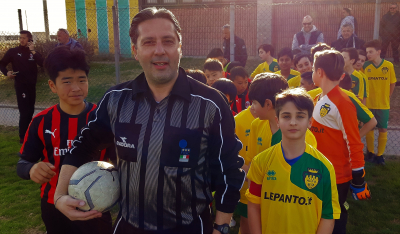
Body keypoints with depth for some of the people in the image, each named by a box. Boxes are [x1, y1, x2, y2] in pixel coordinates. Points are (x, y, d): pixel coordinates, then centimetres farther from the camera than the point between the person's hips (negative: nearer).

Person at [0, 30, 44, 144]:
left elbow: (42, 64, -11)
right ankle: (23, 137, 0)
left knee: (30, 110, 14)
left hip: (32, 85, 4)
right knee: (25, 111, -9)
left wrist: (33, 51, -15)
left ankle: (26, 131, 32)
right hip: (20, 85, -4)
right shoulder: (13, 51, 0)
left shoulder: (34, 52, 6)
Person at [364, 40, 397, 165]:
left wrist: (387, 97, 4)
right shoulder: (365, 66, -8)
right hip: (369, 104, 0)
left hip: (383, 104, 0)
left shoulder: (389, 65, -8)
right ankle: (370, 152, 26)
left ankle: (380, 155, 19)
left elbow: (392, 83, 4)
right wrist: (364, 98, -5)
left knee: (383, 130, 6)